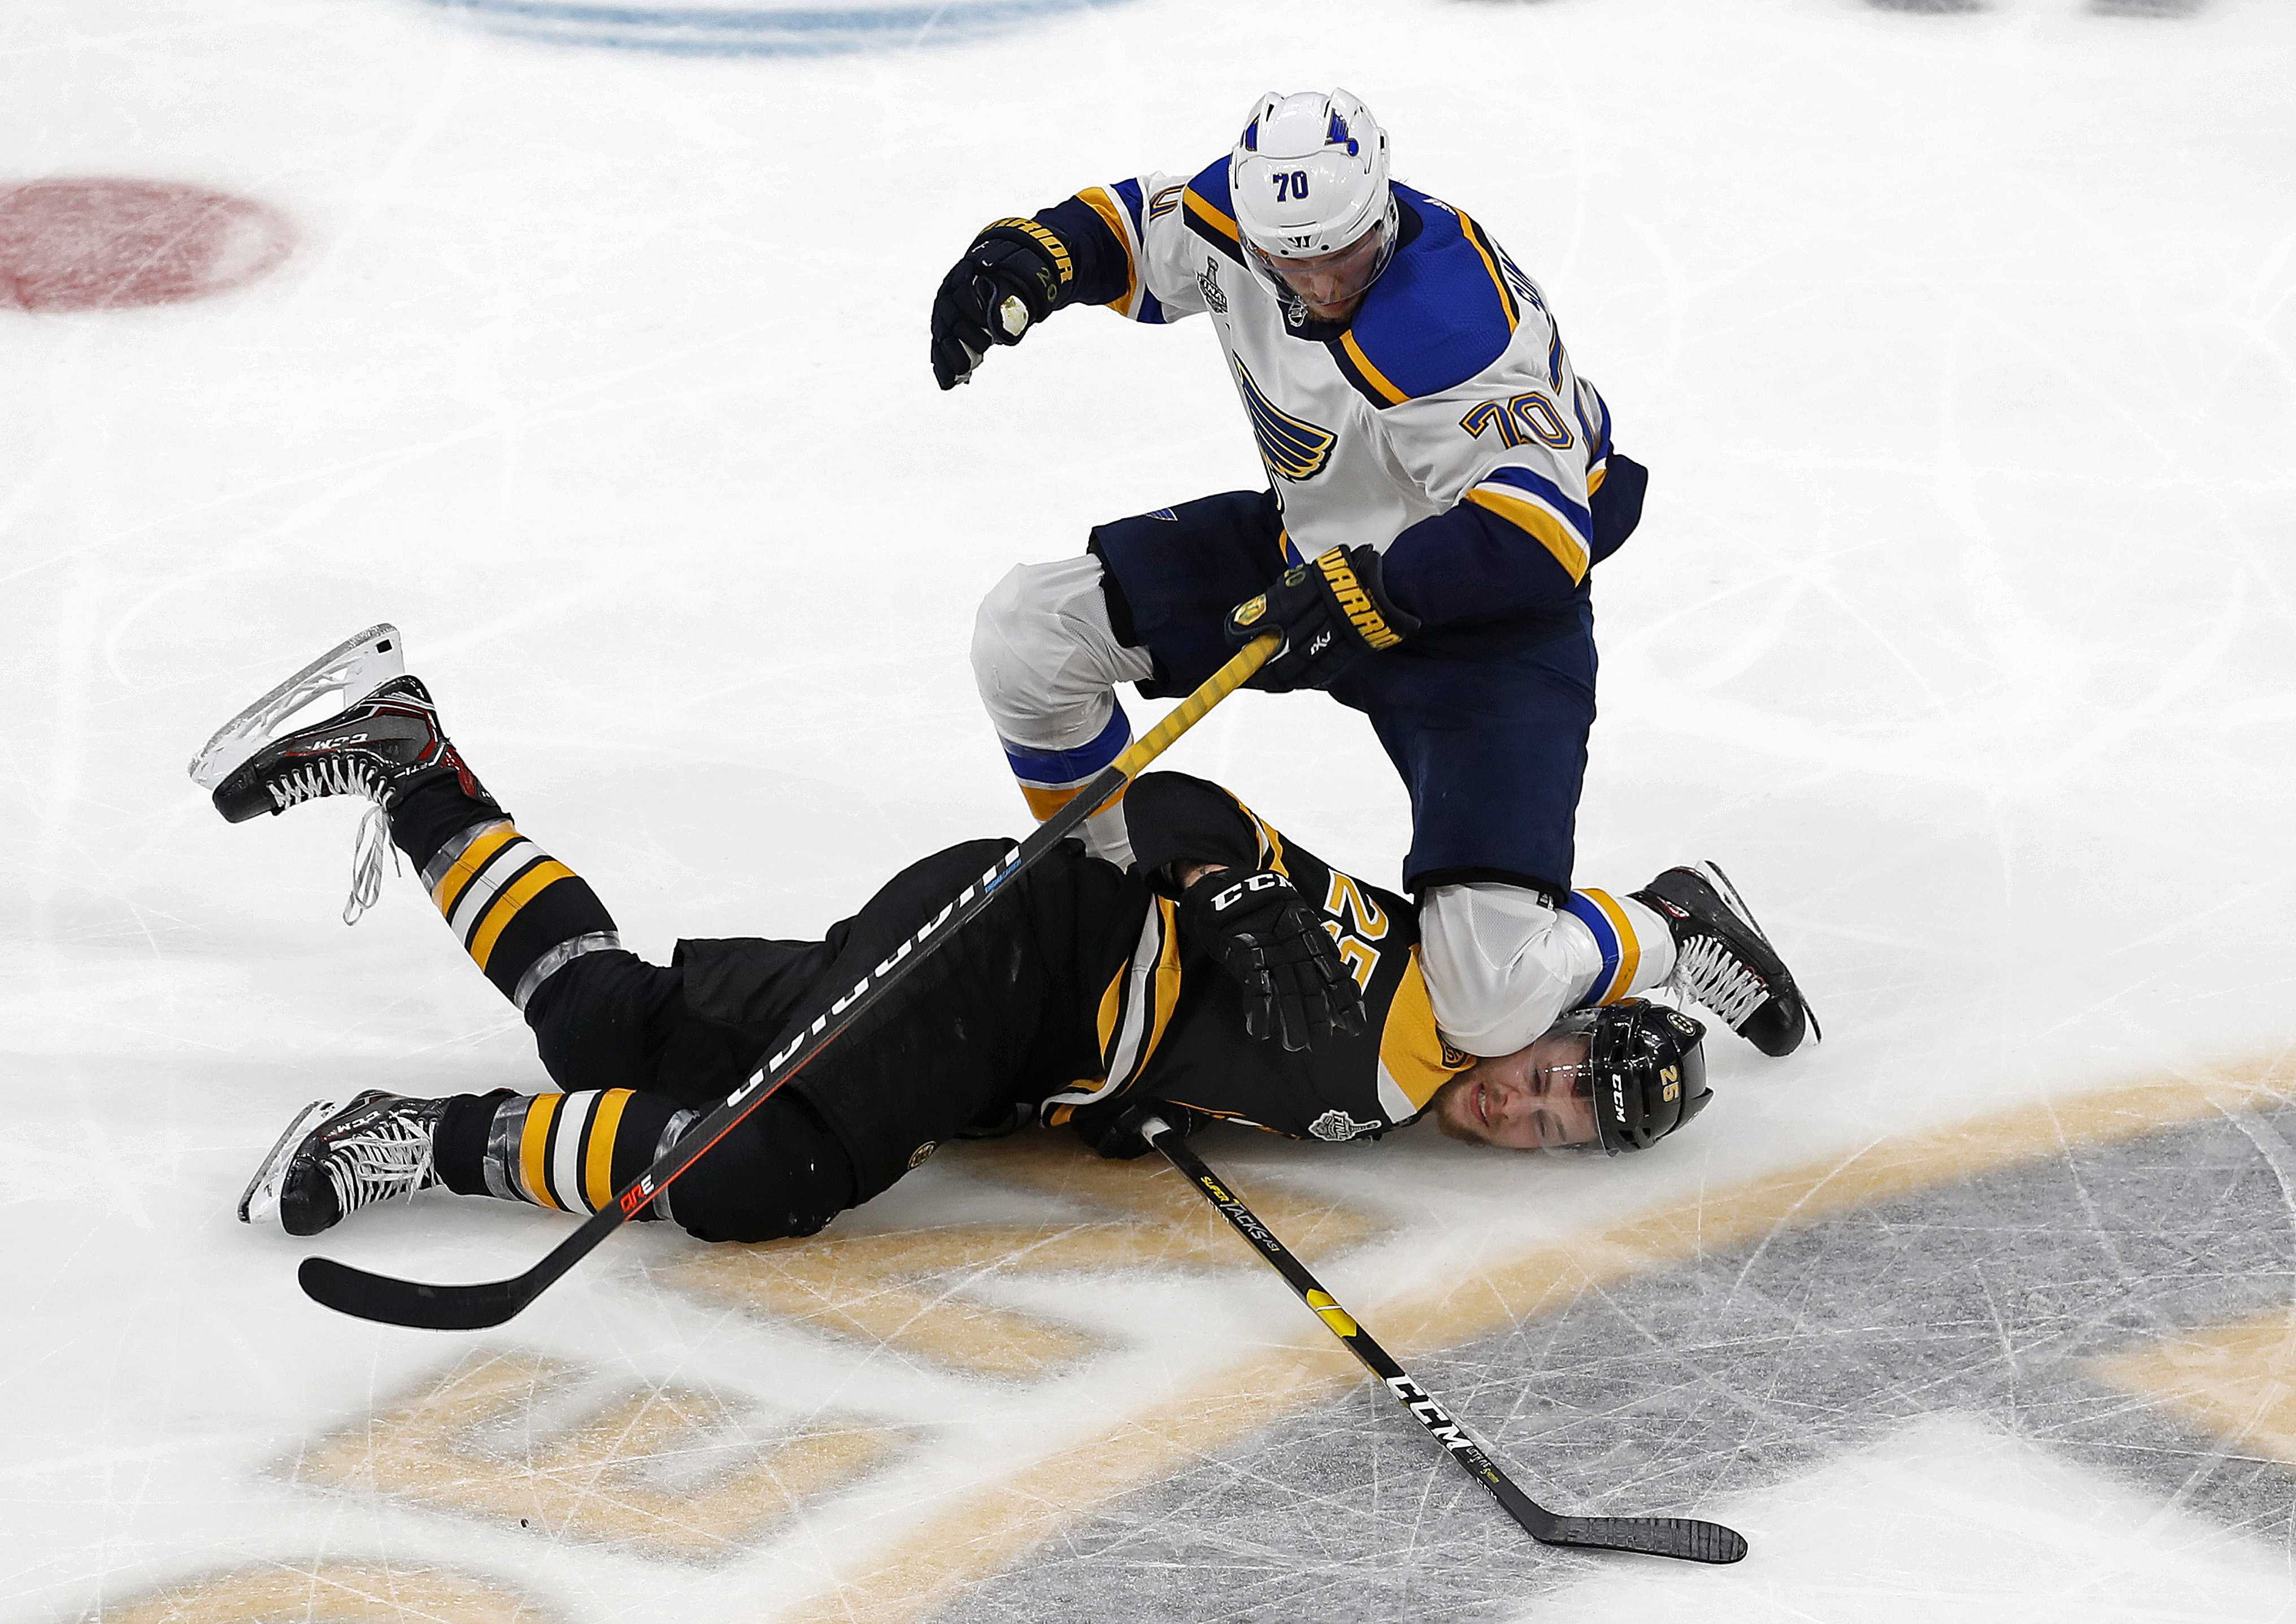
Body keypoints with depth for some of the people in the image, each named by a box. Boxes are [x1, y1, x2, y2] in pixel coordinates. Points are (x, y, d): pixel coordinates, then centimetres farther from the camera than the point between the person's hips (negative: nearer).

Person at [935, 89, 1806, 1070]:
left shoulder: (1453, 333, -34)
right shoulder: (1246, 211, -12)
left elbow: (1535, 527, -36)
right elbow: (1142, 226, 10)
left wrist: (1359, 598, -44)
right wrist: (1033, 257, -10)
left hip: (1487, 619, -7)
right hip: (1317, 549, 8)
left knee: (1492, 1003, -22)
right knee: (1028, 633, -5)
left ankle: (1668, 934, 11)